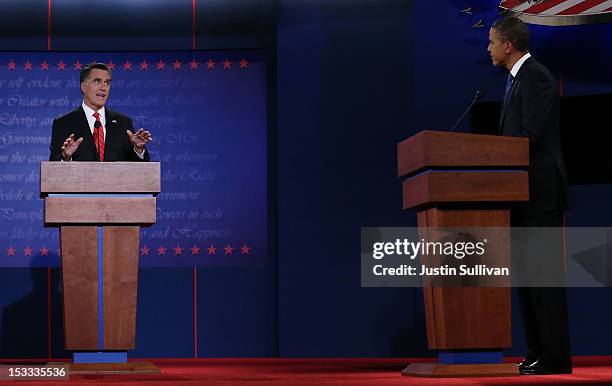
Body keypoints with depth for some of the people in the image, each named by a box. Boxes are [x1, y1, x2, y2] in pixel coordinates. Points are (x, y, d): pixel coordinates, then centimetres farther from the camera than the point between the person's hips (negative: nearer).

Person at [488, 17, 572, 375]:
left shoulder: (535, 77, -12)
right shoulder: (519, 78, 20)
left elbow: (530, 135, -19)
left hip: (541, 193, -10)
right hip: (524, 195, 10)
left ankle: (555, 357, -6)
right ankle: (538, 352, 13)